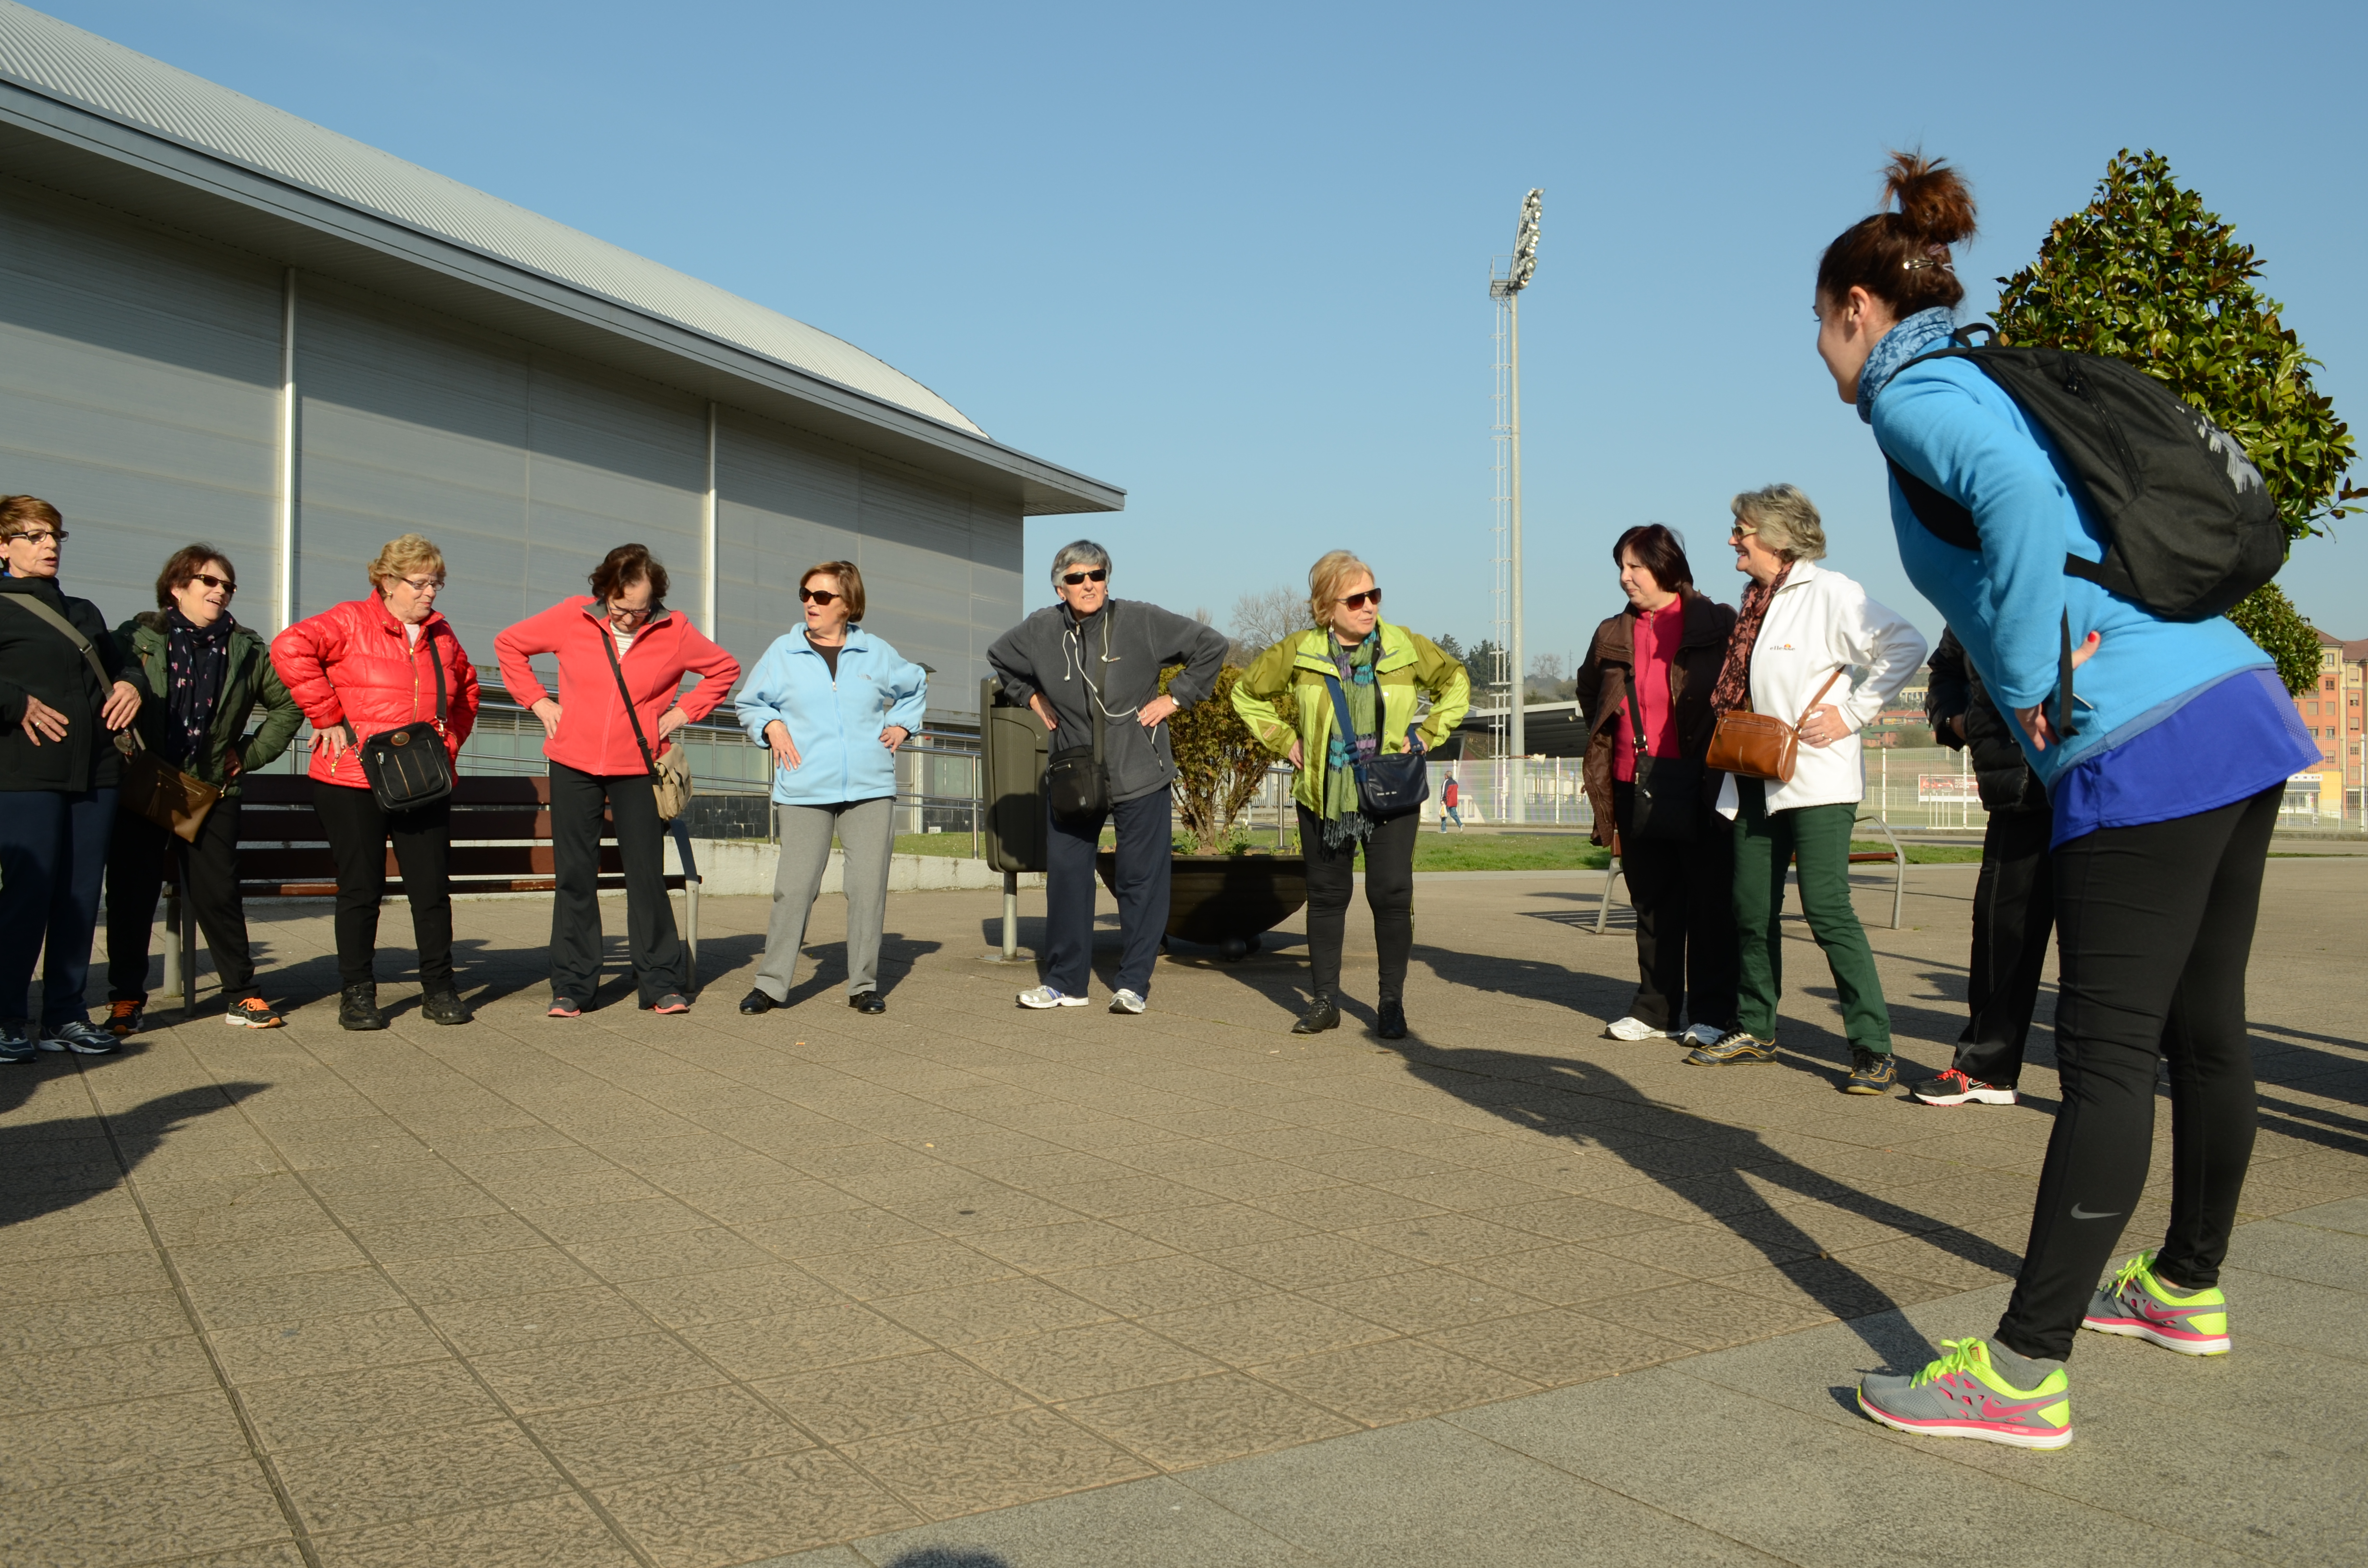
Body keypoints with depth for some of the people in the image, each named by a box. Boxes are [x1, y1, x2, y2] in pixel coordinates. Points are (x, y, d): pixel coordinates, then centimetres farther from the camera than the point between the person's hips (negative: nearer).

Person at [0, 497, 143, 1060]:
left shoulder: (84, 612, 21)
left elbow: (118, 665, 28)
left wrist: (130, 685, 7)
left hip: (95, 771, 6)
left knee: (82, 894, 6)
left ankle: (65, 1013, 14)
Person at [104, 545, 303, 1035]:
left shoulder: (244, 649, 7)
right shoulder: (137, 639, 0)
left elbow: (288, 703, 14)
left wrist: (250, 754, 8)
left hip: (212, 791, 1)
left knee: (219, 894, 3)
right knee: (131, 895, 3)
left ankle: (242, 995, 10)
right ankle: (126, 1001, 12)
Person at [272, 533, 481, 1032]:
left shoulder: (440, 634, 13)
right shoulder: (350, 622, -4)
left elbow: (467, 689, 28)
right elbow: (291, 648, -20)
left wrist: (451, 740, 15)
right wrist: (329, 718, -18)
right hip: (354, 783, -4)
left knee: (433, 888, 4)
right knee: (361, 889, 4)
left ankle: (440, 989, 15)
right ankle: (356, 994, 14)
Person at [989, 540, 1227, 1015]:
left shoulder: (1141, 621, -8)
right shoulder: (1040, 631, 1)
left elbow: (1211, 645, -1)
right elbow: (998, 659, 23)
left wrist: (1175, 697, -4)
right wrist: (1032, 698, 12)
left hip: (1140, 777, -3)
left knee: (1142, 878, 0)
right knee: (1066, 877, 4)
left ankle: (1133, 984, 9)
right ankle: (1065, 981, 15)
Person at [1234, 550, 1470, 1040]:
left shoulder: (1406, 647, -2)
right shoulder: (1299, 652, -2)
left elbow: (1456, 683, 14)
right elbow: (1246, 693, 12)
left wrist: (1424, 736, 4)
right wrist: (1285, 742, 4)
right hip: (1324, 796, 1)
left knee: (1391, 894, -5)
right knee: (1326, 896, 7)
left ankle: (1391, 1004, 8)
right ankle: (1325, 1001, 18)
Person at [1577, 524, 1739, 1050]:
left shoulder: (1717, 625, -4)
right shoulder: (1613, 635, 11)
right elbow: (1589, 691, 28)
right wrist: (1605, 742, 20)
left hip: (1699, 786, -5)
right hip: (1635, 788, 5)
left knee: (1710, 904, 2)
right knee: (1652, 903, 10)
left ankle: (1712, 1013, 10)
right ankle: (1655, 1009, 18)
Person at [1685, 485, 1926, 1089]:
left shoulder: (1830, 592, -9)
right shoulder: (1755, 601, 15)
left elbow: (1906, 645, -14)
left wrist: (1852, 712, -15)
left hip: (1816, 779, -8)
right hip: (1756, 781, 8)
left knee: (1827, 910, -12)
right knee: (1752, 910, 11)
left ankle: (1874, 1050, -5)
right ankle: (1755, 1031, 26)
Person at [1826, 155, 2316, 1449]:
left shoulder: (1912, 394, -5)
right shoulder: (1996, 385, 22)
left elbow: (2016, 493, -25)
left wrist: (2033, 685, -17)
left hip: (2144, 747, -9)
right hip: (2242, 707, 9)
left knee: (2108, 1056, -9)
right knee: (2201, 1028, 18)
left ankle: (2024, 1373, -3)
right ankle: (2187, 1290, 33)